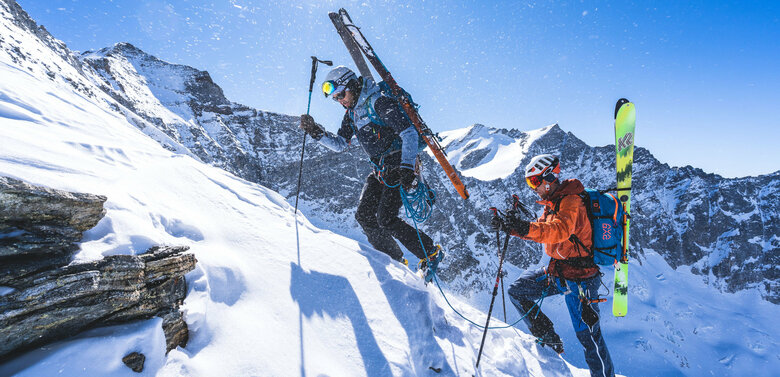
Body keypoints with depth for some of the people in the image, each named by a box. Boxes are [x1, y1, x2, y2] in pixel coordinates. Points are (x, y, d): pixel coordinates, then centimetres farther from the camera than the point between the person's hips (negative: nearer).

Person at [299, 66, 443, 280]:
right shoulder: (352, 113, 11)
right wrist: (316, 132, -4)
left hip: (400, 167, -8)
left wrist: (407, 167, -31)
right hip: (380, 171, 9)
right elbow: (339, 144, 12)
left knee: (385, 219, -16)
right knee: (364, 216, 0)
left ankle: (431, 253, 1)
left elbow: (409, 133, -21)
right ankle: (396, 262, 13)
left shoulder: (380, 102, -15)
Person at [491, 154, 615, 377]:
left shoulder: (571, 200, -19)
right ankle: (548, 338, 20)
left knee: (588, 335, -2)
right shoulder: (552, 202, 11)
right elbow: (540, 230, 13)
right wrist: (510, 227, -1)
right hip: (556, 271, 9)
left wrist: (526, 228, -51)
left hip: (578, 277, -9)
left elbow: (561, 230, -37)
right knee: (517, 291, 8)